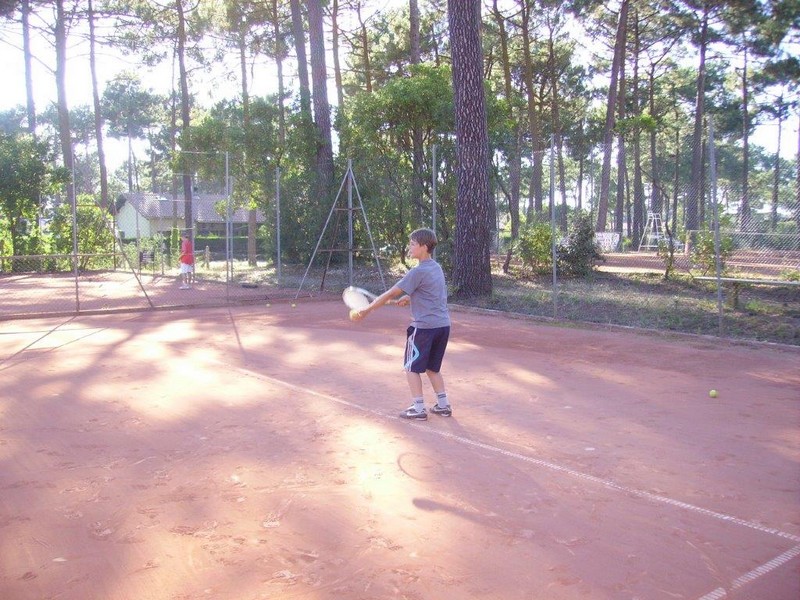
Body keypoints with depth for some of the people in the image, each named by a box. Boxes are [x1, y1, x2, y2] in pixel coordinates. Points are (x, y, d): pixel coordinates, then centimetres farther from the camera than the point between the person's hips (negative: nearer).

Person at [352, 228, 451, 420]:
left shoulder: (418, 272, -15)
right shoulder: (436, 268, 11)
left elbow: (389, 294, -13)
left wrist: (366, 310, -7)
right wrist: (409, 298, 8)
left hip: (424, 327, -8)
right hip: (443, 325, 8)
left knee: (412, 367, 6)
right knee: (432, 368, 20)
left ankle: (418, 409, 8)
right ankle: (443, 405, 20)